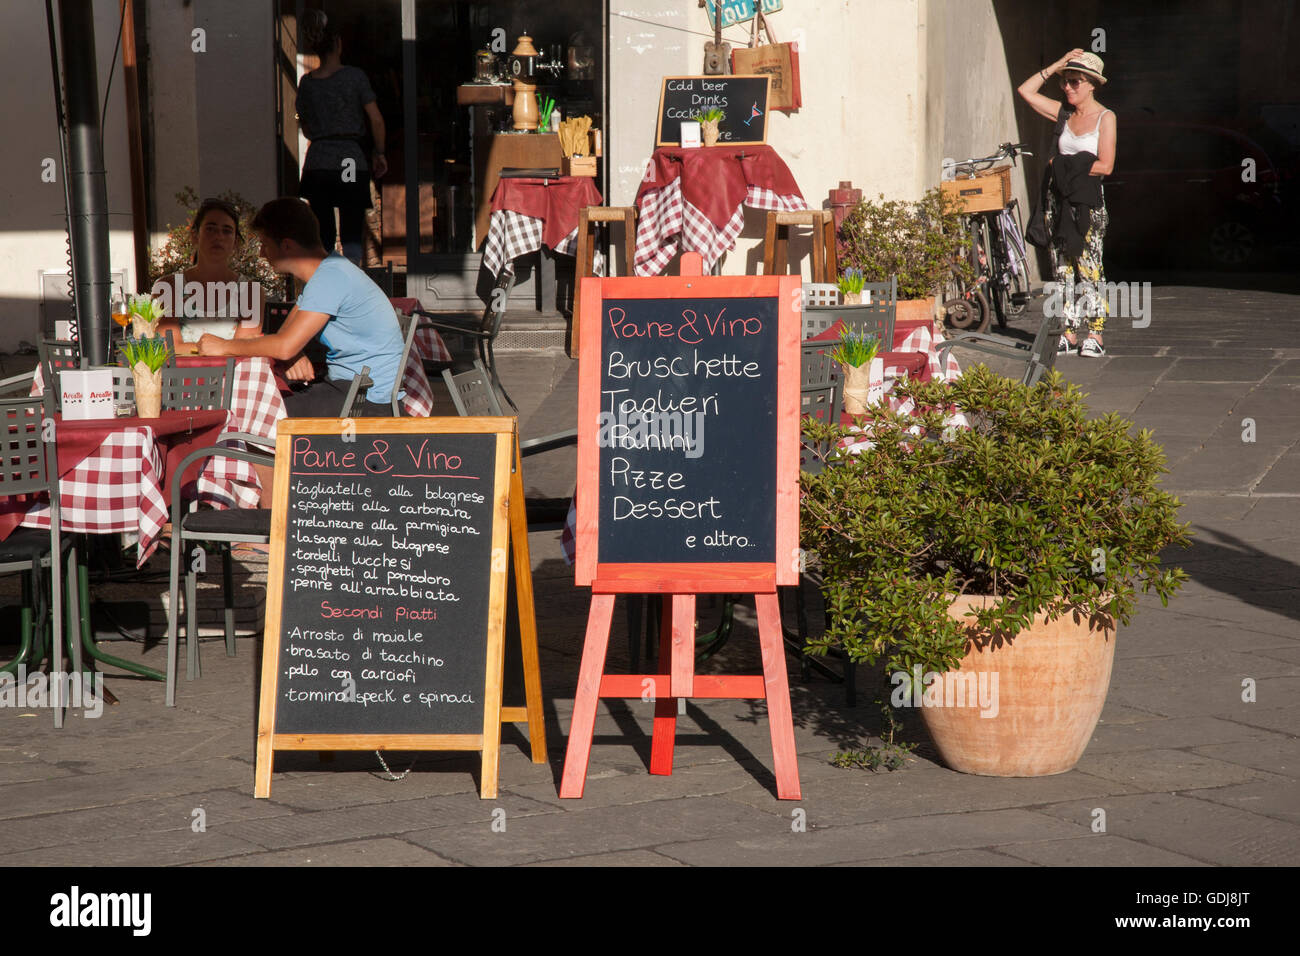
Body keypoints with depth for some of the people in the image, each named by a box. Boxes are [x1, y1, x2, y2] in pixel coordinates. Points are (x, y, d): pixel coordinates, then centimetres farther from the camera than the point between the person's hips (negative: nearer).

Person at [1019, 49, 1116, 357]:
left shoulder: (1104, 118, -3)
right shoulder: (1064, 113, 11)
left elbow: (1104, 165, -11)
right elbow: (1026, 91, 11)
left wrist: (1065, 165, -7)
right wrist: (1055, 66, 5)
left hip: (1087, 199, -5)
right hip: (1058, 198, 5)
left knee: (1089, 267, -7)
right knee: (1062, 268, 5)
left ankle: (1095, 334, -5)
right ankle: (1069, 332, 10)